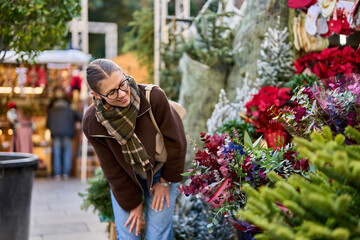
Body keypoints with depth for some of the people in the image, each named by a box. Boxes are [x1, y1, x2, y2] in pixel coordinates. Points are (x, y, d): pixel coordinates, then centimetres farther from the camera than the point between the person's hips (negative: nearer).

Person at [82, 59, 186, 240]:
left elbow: (176, 142, -14)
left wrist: (166, 181, -4)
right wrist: (133, 204, -5)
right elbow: (112, 170, -10)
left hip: (160, 174, -1)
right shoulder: (92, 123, -23)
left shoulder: (154, 97, -28)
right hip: (125, 181, 1)